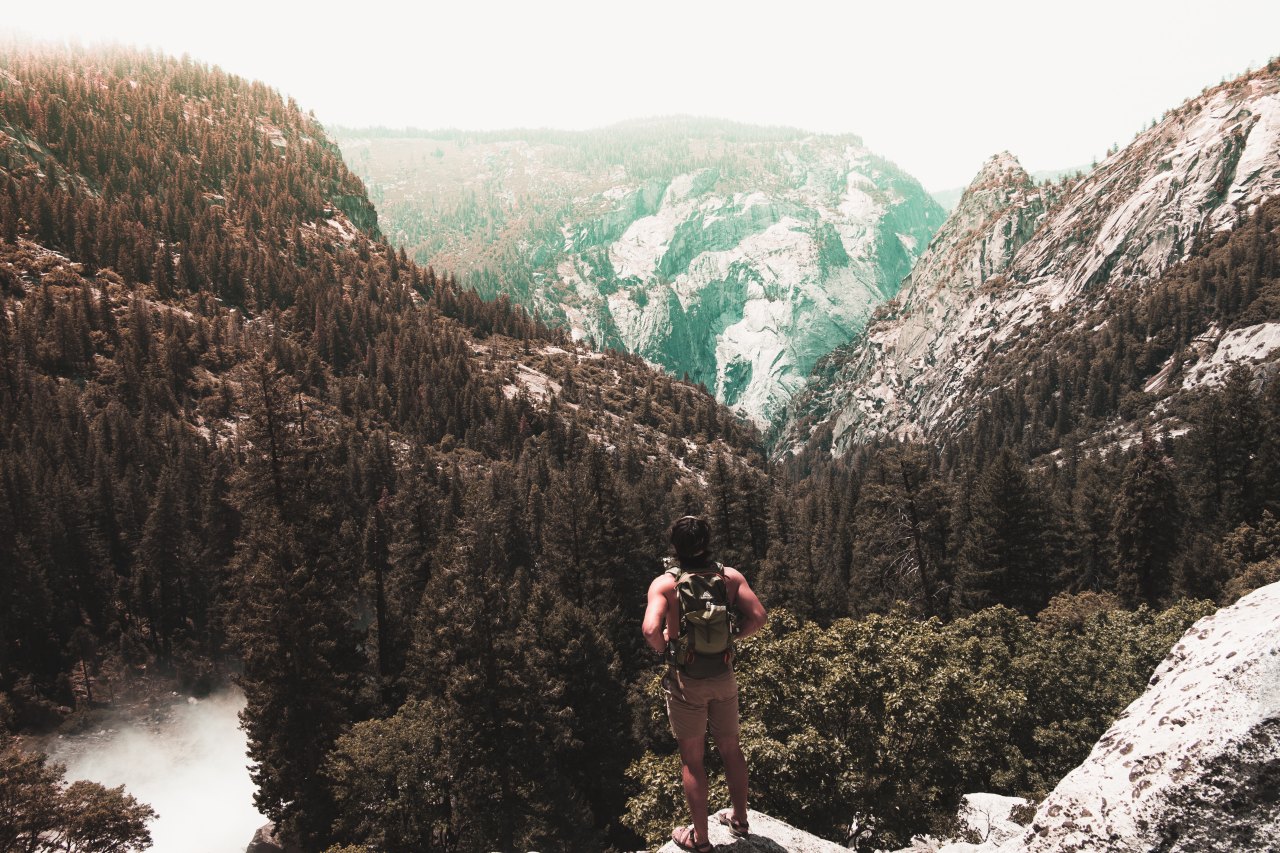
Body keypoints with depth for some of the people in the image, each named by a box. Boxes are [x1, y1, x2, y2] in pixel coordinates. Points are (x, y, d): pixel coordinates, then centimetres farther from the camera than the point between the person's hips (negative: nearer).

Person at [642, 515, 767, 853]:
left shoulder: (665, 583, -16)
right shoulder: (731, 576, -6)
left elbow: (651, 630, -29)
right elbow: (758, 617, -10)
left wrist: (662, 647, -8)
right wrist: (731, 636, 6)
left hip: (687, 682, -3)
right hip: (724, 677, 3)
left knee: (692, 759, 12)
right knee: (731, 749, 22)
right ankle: (739, 819, 39)